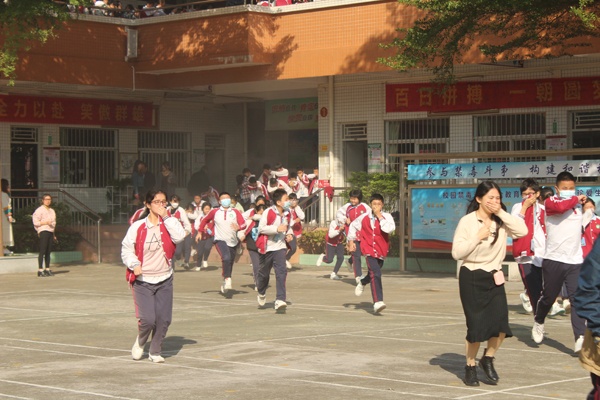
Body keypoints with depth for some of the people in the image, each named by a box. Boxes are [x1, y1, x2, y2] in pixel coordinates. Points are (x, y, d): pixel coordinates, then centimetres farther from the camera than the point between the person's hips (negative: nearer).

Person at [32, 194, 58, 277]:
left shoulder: (52, 211, 21)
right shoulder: (40, 210, -3)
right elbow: (35, 222, -9)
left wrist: (54, 234, 24)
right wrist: (45, 222, -19)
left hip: (51, 232, 7)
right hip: (43, 231, -7)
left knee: (48, 251, 7)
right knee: (42, 251, -12)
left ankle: (47, 269, 12)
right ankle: (40, 270, -13)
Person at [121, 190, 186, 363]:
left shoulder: (169, 223, 1)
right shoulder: (138, 227, -5)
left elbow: (180, 236, -19)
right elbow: (126, 249, -1)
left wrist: (166, 217, -17)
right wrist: (134, 264, -18)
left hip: (165, 280, 3)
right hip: (142, 281, -3)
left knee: (164, 319, 1)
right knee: (147, 319, -13)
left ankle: (155, 352, 22)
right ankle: (140, 342, 20)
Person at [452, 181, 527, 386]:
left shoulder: (501, 222, 5)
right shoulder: (467, 221, -6)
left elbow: (522, 231, -12)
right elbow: (457, 252, -10)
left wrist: (502, 213, -12)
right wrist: (478, 237, -17)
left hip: (494, 277, 4)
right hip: (472, 278, -4)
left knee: (501, 324, -9)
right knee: (476, 325, -3)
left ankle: (488, 358, 18)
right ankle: (470, 367, 18)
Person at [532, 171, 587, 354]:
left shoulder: (578, 205, 14)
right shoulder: (550, 202, -4)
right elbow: (560, 207, -27)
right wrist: (576, 199, -12)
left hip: (575, 261, 3)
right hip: (553, 259, -3)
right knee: (549, 297, 9)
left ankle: (580, 338, -16)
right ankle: (538, 322, 37)